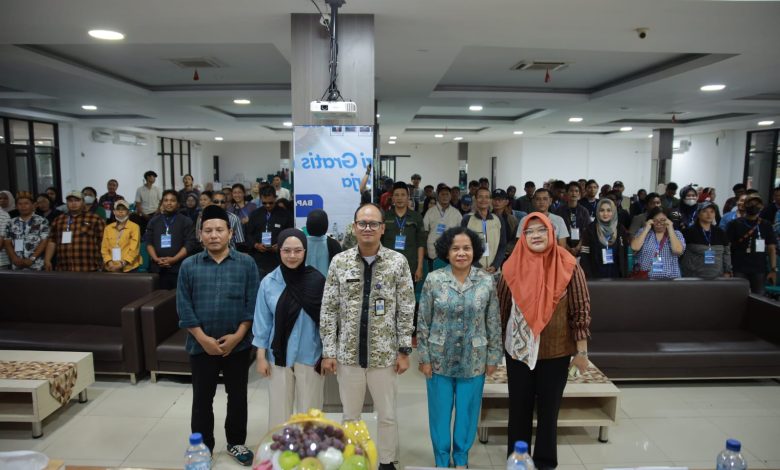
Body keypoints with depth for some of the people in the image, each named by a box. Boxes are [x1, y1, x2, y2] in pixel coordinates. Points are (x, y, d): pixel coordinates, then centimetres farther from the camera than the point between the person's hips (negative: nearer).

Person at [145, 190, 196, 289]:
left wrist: (174, 259, -13)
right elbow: (148, 242, 10)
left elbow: (190, 244, -4)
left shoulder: (186, 221, 5)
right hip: (157, 268, 3)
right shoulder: (153, 221, 16)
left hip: (178, 268, -3)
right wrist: (156, 259, -6)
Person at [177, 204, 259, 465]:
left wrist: (238, 335, -13)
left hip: (238, 344, 0)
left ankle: (236, 443, 31)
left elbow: (252, 303, -5)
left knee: (238, 396, 12)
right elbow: (184, 307, -4)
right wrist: (204, 339, -11)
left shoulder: (246, 263, -3)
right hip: (201, 346, 1)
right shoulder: (189, 266, -1)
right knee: (202, 399, 11)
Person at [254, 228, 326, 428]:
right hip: (279, 356, 1)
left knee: (309, 412, 13)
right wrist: (261, 356, 2)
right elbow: (262, 322, 2)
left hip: (310, 356, -1)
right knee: (279, 411, 14)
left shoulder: (317, 281, -9)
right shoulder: (268, 282, -5)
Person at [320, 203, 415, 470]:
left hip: (384, 354, -1)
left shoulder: (398, 262, -5)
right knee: (350, 415, 16)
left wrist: (404, 351, -4)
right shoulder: (339, 262, -3)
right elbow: (328, 310, 0)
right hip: (348, 353, 1)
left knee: (388, 415, 14)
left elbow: (406, 310, -2)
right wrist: (328, 351, -3)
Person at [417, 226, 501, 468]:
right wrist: (424, 357, -5)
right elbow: (423, 322, -4)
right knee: (440, 412, 13)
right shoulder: (433, 280, -9)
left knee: (467, 412, 14)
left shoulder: (487, 282, -6)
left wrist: (493, 357, 1)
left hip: (473, 361, 1)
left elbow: (494, 324, 0)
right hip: (440, 359, 0)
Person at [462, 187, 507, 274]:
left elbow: (503, 246, 9)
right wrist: (477, 266, -10)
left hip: (494, 271, 2)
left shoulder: (498, 220, 9)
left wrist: (495, 266, -5)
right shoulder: (467, 219, 1)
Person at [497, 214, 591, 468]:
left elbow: (581, 309, -7)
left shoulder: (568, 266, -10)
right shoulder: (513, 266, -6)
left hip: (556, 352, -1)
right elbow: (500, 308, 2)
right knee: (519, 407, 14)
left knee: (549, 409, 13)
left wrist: (581, 351, -6)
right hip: (518, 350, 1)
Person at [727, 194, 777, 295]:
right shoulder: (735, 224, 0)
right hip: (739, 270, -2)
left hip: (760, 270, 2)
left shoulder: (766, 225, 8)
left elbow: (772, 248, 7)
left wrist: (773, 269, -1)